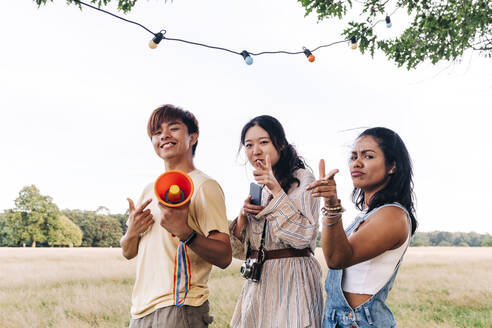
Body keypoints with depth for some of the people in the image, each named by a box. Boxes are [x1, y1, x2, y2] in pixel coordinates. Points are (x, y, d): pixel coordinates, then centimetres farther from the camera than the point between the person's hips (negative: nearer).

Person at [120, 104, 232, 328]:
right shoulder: (150, 190, 15)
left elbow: (224, 257, -15)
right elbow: (128, 253, 20)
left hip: (179, 307, -7)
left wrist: (184, 232, -30)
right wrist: (132, 232, -1)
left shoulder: (204, 186, -7)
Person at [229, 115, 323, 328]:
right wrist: (243, 216, -5)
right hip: (257, 284, 6)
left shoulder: (302, 179, -6)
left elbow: (303, 236, -19)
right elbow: (240, 251, 13)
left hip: (292, 280, -6)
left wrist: (276, 190, -20)